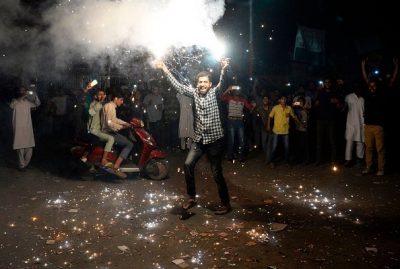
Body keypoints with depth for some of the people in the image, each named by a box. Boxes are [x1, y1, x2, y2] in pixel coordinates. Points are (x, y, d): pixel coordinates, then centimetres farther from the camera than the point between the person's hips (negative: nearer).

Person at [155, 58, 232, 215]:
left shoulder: (214, 93, -6)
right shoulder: (194, 92, 5)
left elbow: (221, 85, -26)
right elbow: (178, 86, 7)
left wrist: (223, 70, -45)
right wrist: (165, 70, 2)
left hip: (214, 139, -5)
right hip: (199, 138, 5)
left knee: (217, 173, -1)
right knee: (188, 164, -2)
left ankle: (226, 204, 12)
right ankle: (192, 197, 15)